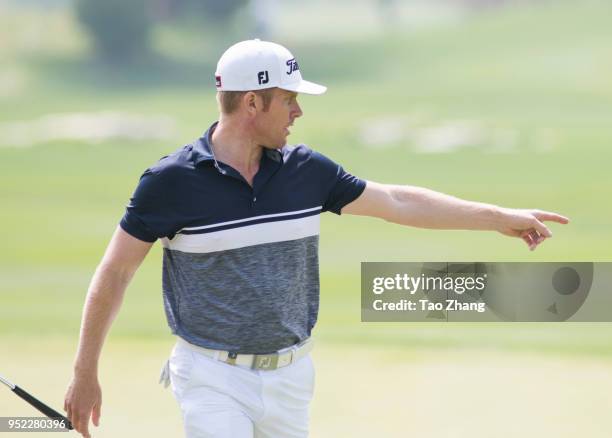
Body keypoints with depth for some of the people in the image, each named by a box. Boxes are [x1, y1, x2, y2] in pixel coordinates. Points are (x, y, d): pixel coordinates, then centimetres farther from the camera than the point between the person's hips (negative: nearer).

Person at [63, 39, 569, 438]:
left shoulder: (305, 170, 2)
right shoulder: (171, 181, -11)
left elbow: (398, 203, 12)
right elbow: (113, 275, -4)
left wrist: (501, 217, 14)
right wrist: (85, 373, -4)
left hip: (290, 375, 5)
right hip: (213, 378, -5)